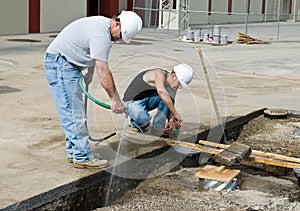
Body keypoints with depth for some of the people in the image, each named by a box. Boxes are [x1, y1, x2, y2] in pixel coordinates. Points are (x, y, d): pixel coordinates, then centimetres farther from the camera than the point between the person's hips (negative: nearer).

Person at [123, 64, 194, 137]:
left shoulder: (172, 86, -2)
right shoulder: (159, 74, -27)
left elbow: (171, 105, 7)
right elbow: (161, 91, -48)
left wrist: (171, 120, -13)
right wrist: (175, 114, -46)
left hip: (147, 100, 7)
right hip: (133, 101, -7)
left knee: (168, 97, -18)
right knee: (144, 119, -38)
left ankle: (157, 128, -10)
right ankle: (136, 123, 0)